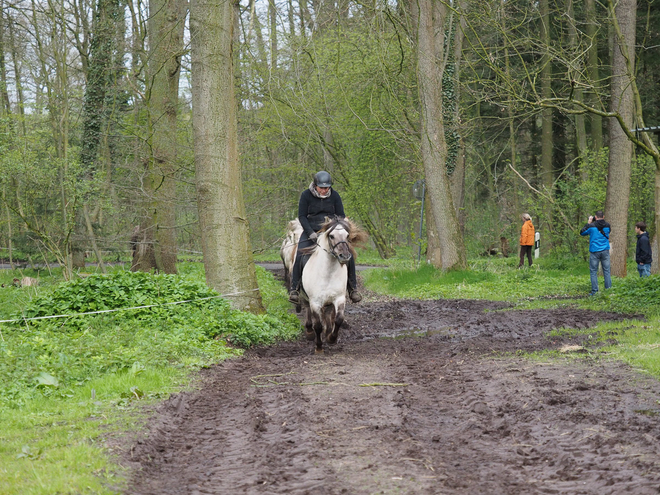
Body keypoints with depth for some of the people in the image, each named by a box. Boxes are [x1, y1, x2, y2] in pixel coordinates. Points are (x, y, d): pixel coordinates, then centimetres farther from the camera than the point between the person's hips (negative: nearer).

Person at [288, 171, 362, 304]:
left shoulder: (334, 196, 1)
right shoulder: (306, 195, -5)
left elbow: (341, 216, 5)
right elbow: (302, 216, -4)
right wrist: (311, 233, -17)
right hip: (311, 230, -2)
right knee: (300, 255, -25)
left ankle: (352, 288, -1)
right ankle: (294, 288, -14)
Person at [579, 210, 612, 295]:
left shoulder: (591, 226, -7)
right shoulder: (607, 225, 2)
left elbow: (582, 233, 6)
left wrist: (588, 223, 11)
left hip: (594, 251, -3)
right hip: (605, 251, 3)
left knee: (593, 271, 3)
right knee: (606, 271, 7)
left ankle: (594, 291, 0)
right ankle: (608, 289, 5)